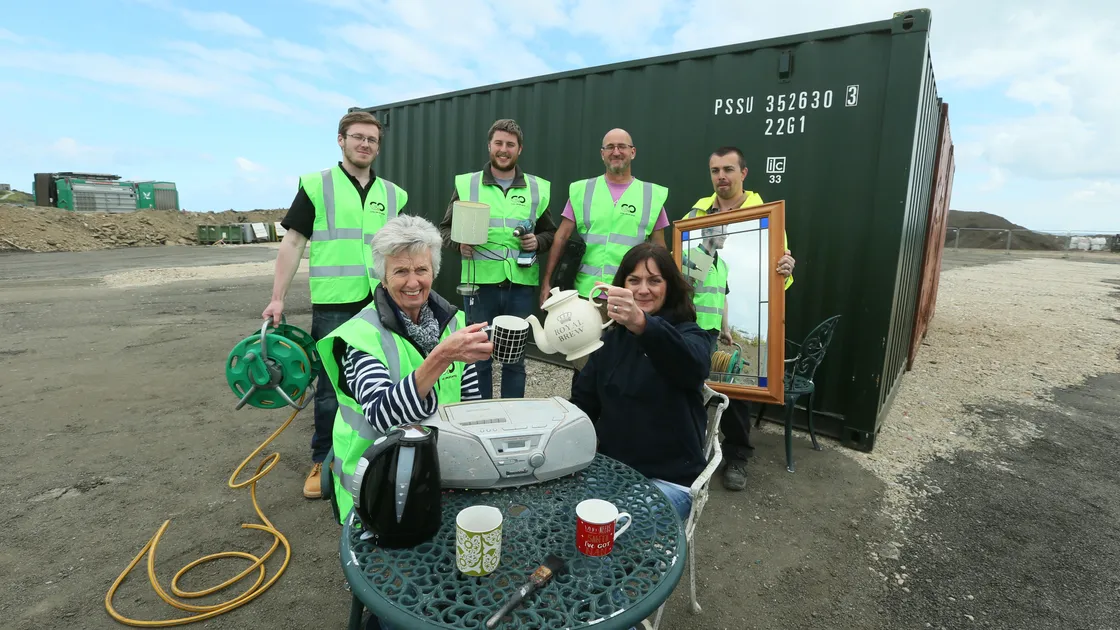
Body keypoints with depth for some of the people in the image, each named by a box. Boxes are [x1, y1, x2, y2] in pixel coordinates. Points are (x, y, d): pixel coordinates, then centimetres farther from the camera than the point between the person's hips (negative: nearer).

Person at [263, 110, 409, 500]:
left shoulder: (393, 195, 10)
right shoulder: (316, 186, 1)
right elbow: (293, 242, -1)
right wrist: (277, 298, -6)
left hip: (382, 305, 3)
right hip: (333, 306, -3)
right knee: (330, 387, 6)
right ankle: (322, 461, 24)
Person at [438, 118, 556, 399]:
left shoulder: (537, 188, 8)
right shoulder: (467, 184, 4)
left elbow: (550, 233, 15)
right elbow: (446, 229, 8)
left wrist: (538, 242, -6)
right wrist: (459, 243, -13)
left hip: (521, 285, 1)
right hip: (480, 283, -1)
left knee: (515, 358, 12)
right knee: (478, 356, 9)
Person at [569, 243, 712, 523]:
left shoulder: (689, 334, -5)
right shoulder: (611, 337, 11)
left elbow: (693, 366, -31)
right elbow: (584, 402, 10)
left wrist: (642, 325, -50)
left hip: (668, 480, -4)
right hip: (610, 468, 5)